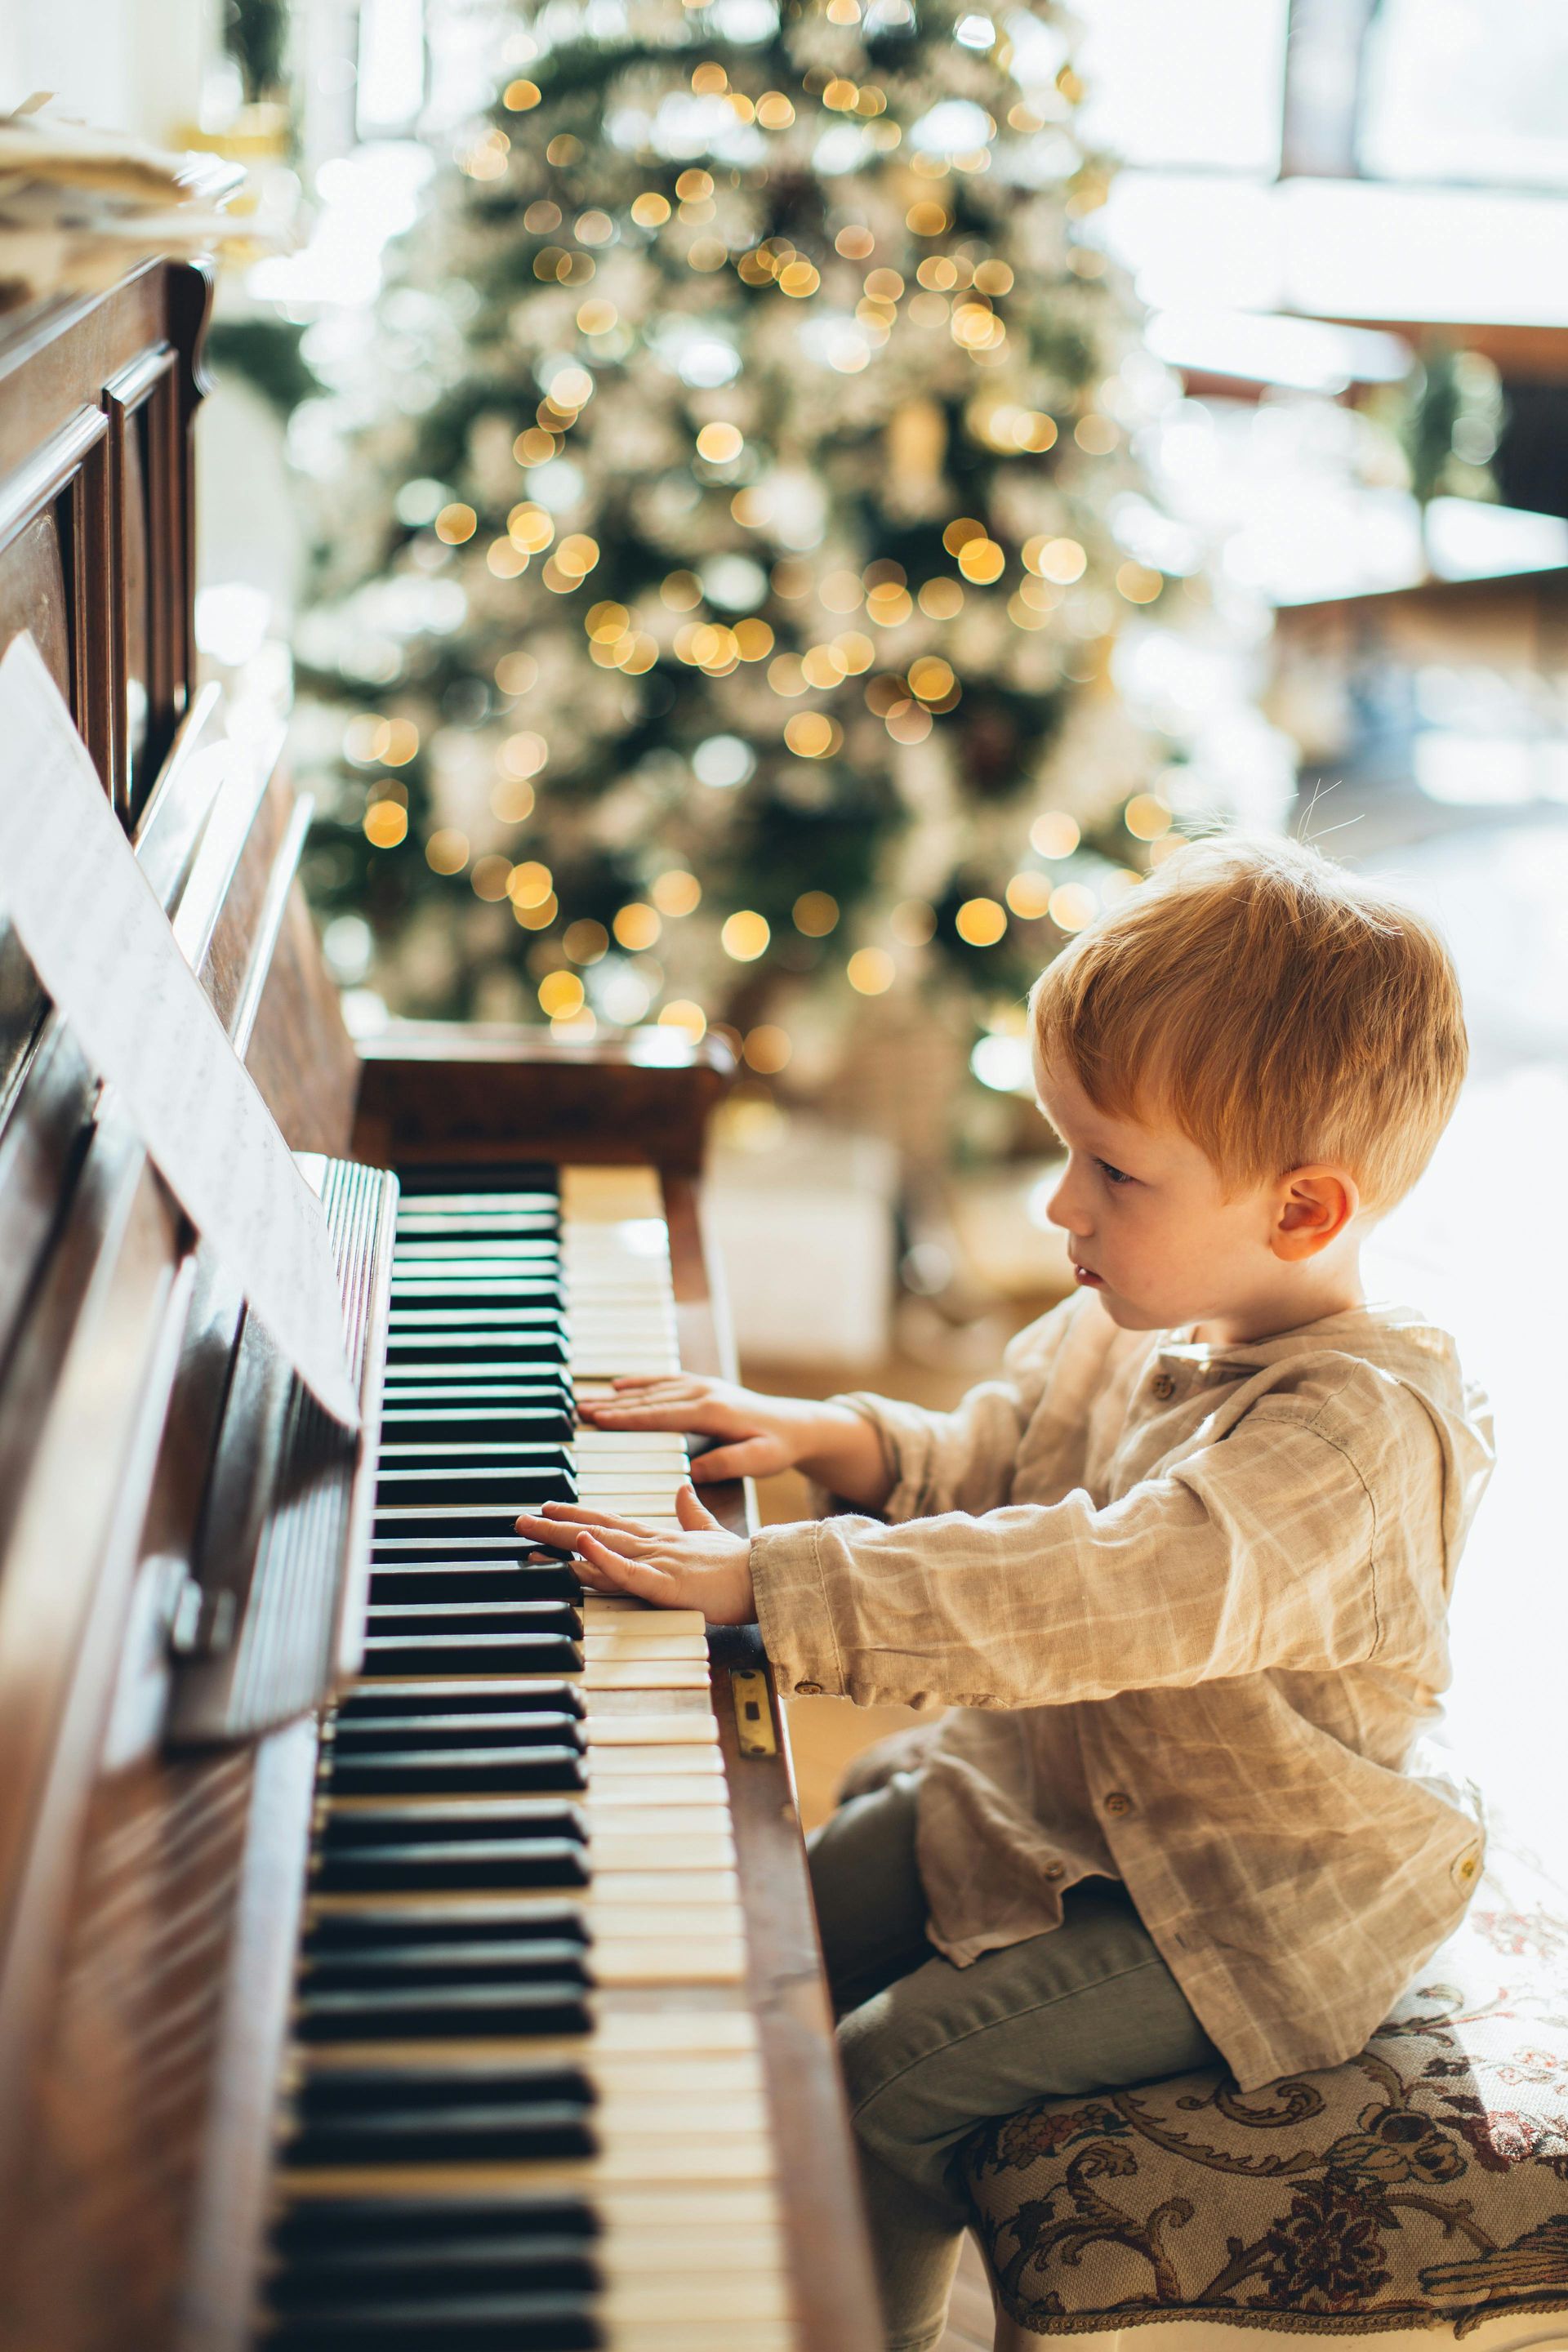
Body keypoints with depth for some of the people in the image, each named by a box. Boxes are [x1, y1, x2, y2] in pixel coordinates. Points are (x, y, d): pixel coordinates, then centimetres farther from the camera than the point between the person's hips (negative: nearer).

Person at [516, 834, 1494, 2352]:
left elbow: (1109, 1592, -44)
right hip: (1054, 1790, 9)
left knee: (889, 2080, -15)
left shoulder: (1357, 1430, -32)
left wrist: (764, 1581, -46)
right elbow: (992, 1469, 12)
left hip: (1243, 1900, -9)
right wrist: (825, 1440, -9)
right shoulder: (1131, 1328, -4)